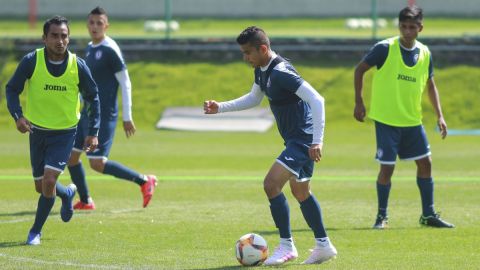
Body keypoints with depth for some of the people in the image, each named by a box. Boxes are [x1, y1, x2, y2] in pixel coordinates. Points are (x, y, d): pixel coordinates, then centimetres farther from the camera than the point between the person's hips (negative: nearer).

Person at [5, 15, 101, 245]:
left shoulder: (78, 66, -12)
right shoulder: (31, 61, -15)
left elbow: (93, 97, 1)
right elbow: (12, 89, -5)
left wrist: (93, 132, -3)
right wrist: (18, 115, -23)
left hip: (65, 133, -2)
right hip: (37, 131, 2)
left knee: (48, 181, -17)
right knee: (41, 188, 11)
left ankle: (36, 231, 2)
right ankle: (67, 194, 46)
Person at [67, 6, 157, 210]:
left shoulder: (110, 50, -14)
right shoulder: (90, 48, 13)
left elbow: (125, 84, -13)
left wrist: (127, 117, -15)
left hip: (104, 116, -9)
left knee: (97, 163, -13)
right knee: (70, 155, 7)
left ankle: (144, 181, -2)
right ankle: (85, 201, 19)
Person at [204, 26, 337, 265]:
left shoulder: (281, 73, -24)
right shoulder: (262, 71, 6)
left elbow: (316, 100, -28)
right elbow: (254, 98, 27)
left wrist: (317, 141, -29)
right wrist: (220, 108, 17)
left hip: (303, 139, -11)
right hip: (295, 139, 11)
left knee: (271, 183, -16)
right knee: (301, 192, 18)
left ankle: (287, 245, -7)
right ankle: (323, 245, 27)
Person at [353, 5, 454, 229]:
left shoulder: (425, 54, 2)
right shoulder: (385, 49, -13)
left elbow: (430, 85, 15)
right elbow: (360, 69, -4)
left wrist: (439, 115, 9)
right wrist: (359, 102, -7)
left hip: (412, 120, 5)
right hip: (386, 120, -5)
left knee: (425, 163, 4)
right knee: (387, 167, -5)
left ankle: (428, 214, 15)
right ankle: (382, 216, 10)